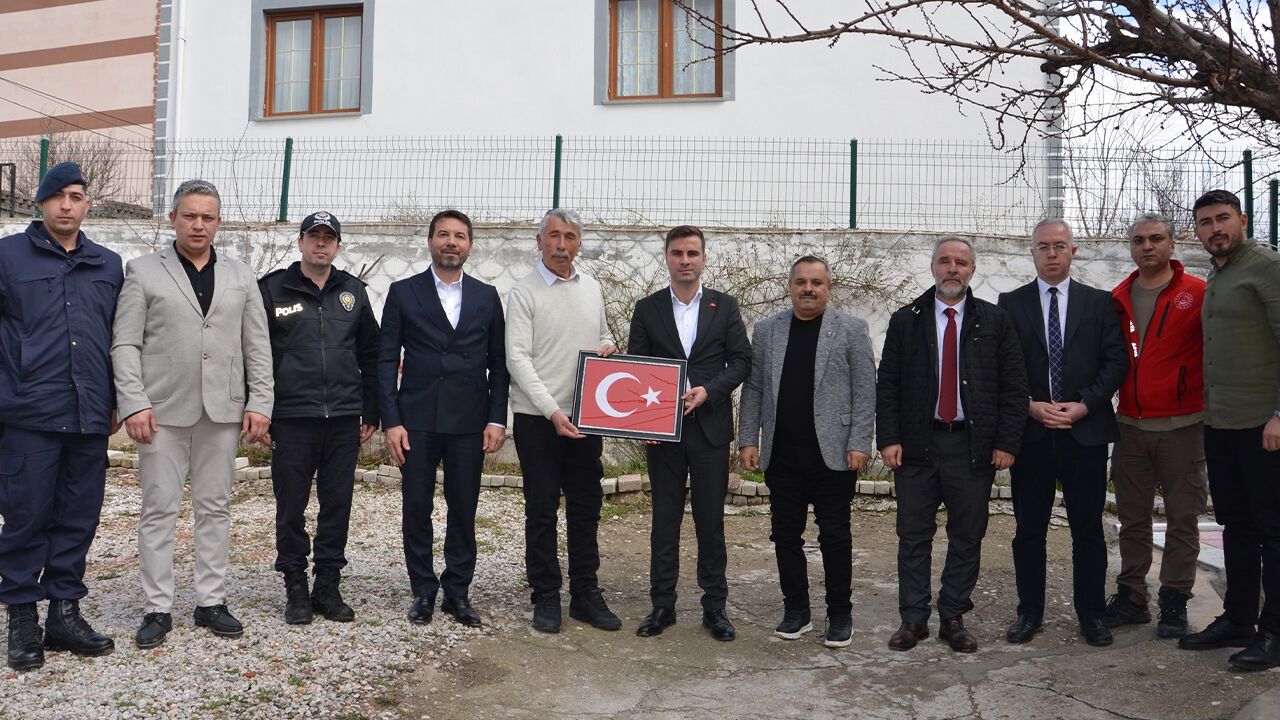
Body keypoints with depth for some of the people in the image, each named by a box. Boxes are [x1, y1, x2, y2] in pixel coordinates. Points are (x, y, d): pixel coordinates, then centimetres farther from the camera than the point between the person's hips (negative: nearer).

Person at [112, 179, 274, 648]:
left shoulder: (240, 277, 12)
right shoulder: (143, 271, 4)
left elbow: (258, 346, 9)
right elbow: (125, 345, -1)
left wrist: (259, 403, 0)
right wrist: (134, 404, -11)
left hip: (223, 411, 2)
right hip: (164, 411, -2)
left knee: (215, 508, 8)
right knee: (159, 510, 2)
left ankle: (211, 602, 17)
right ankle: (158, 608, 11)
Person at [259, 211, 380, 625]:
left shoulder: (353, 291, 11)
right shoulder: (272, 289, 2)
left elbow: (371, 355, 13)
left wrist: (371, 413, 9)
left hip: (343, 420, 3)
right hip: (292, 420, -2)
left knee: (337, 507, 7)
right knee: (291, 508, 4)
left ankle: (328, 587, 18)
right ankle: (296, 588, 17)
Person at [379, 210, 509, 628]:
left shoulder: (486, 296, 9)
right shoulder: (403, 292, 4)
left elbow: (498, 363, 8)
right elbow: (387, 361, 1)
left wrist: (497, 419, -1)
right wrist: (391, 421, -6)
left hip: (469, 421, 1)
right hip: (417, 420, -1)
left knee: (464, 510, 5)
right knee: (416, 509, 5)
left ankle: (457, 592, 18)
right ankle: (423, 592, 18)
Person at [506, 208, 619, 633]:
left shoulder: (592, 289, 10)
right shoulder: (524, 293, -7)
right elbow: (518, 359, -13)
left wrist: (607, 347, -2)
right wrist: (552, 411, -21)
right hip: (538, 418, -5)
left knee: (586, 507, 10)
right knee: (542, 510, 3)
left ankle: (586, 594, 20)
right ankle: (545, 597, 14)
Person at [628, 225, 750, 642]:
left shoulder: (725, 307, 5)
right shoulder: (647, 309, 5)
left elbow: (741, 360, 2)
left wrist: (708, 391, -13)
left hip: (710, 426, 0)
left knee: (711, 520, 5)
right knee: (665, 518, 7)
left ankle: (714, 606, 15)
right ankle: (662, 604, 16)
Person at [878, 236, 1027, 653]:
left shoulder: (995, 322, 6)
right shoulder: (906, 321, 6)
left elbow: (1013, 387, 4)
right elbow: (887, 385, 4)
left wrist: (1006, 442, -4)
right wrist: (888, 439, -5)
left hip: (974, 447, 0)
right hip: (916, 445, 0)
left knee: (967, 538, 7)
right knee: (913, 537, 5)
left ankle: (954, 618, 19)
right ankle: (913, 619, 16)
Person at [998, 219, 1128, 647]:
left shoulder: (1100, 302, 7)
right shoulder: (1011, 303, 6)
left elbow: (1116, 361, 2)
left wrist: (1084, 405, -9)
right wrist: (1030, 405, -10)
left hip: (1085, 430, 0)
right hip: (1030, 431, 0)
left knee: (1088, 528, 6)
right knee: (1029, 528, 6)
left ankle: (1091, 613, 17)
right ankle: (1030, 611, 17)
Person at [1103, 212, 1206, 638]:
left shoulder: (1198, 294, -4)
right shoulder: (1117, 299, 8)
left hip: (1182, 427, -4)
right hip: (1131, 427, 4)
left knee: (1182, 518, 4)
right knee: (1132, 518, 9)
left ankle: (1174, 601, 15)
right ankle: (1130, 598, 18)